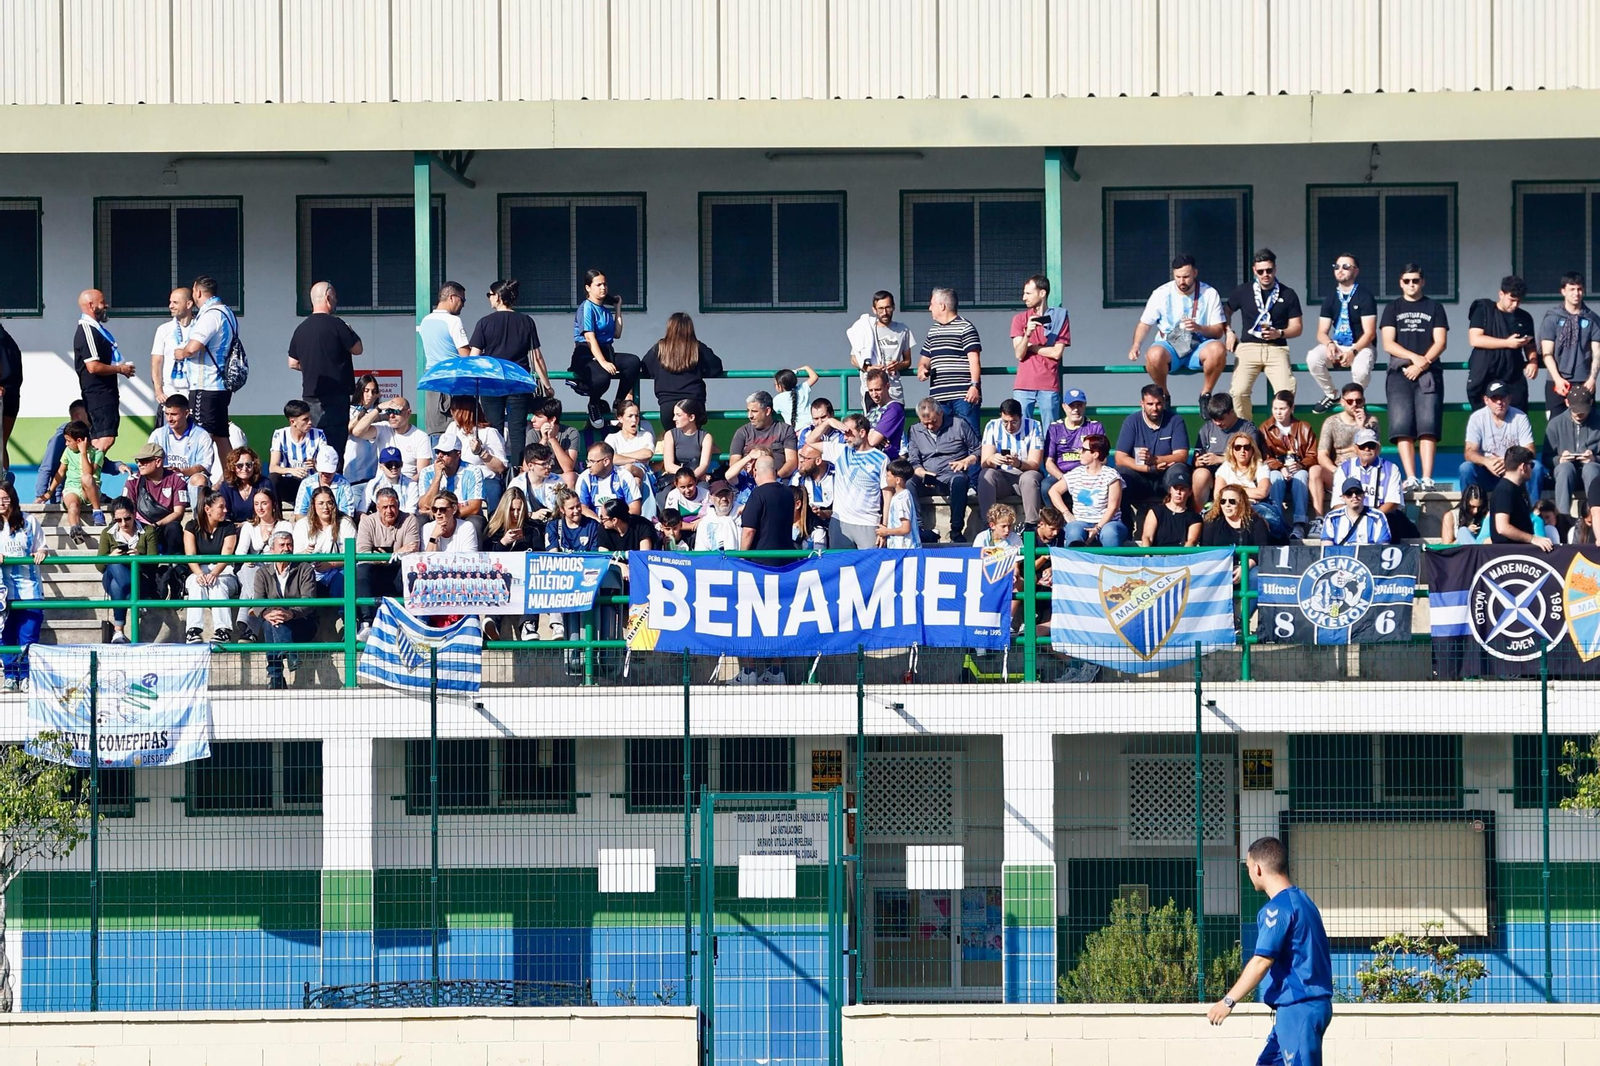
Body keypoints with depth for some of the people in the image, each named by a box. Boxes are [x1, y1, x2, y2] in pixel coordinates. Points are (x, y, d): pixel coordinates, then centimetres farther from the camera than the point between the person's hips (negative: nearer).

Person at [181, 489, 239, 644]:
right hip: (198, 571, 0)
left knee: (218, 584, -36)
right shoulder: (192, 527, 4)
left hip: (224, 574, 0)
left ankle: (223, 631, -47)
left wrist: (214, 574, -33)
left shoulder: (228, 528, 4)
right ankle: (193, 631, -47)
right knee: (197, 584, -36)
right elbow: (190, 556, -10)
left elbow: (226, 556, -11)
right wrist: (199, 574, -32)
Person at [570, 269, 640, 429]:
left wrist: (618, 308, 17)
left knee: (633, 362, -22)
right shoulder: (587, 308, -7)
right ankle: (594, 404, -2)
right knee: (602, 378, -39)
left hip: (605, 352, 7)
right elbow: (590, 338, -16)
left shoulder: (605, 309, 17)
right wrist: (603, 362, -27)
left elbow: (617, 334, 15)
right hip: (586, 356, -7)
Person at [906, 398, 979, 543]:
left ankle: (956, 532, -35)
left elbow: (977, 452, 13)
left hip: (950, 477, -2)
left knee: (959, 480, -40)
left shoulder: (959, 425, 10)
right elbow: (913, 462, 11)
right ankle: (921, 530, -38)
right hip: (927, 482, 2)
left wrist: (967, 461, -8)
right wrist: (922, 473, -10)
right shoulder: (914, 431, 18)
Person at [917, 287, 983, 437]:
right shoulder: (933, 331, 21)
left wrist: (975, 385, -18)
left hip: (963, 396, -7)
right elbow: (925, 358, 29)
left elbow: (974, 360, -8)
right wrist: (922, 368, 6)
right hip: (938, 396, 7)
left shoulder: (965, 328, -2)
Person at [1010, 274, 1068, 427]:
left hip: (1049, 386, -1)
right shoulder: (1019, 319, 8)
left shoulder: (1060, 318, 4)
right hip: (1024, 386, 1)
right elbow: (1019, 354, -1)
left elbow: (1057, 353, -3)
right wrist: (1027, 333, -18)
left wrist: (1030, 347, 0)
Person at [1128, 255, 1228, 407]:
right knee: (1154, 354, -37)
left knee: (1217, 349, -35)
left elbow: (1218, 331, -1)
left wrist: (1199, 328, -22)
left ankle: (1206, 394, -11)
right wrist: (1136, 346, -12)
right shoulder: (1161, 294, 2)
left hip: (1198, 347, 0)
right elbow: (1144, 324, 7)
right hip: (1169, 346, 0)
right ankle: (1163, 395, -8)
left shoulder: (1209, 294, 1)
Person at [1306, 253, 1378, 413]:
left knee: (1361, 369, -38)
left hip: (1361, 346, -4)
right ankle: (1331, 395, -2)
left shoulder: (1365, 297, -7)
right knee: (1313, 358, -27)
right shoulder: (1330, 299, 8)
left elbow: (1369, 333, -12)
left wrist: (1353, 351, -27)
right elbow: (1322, 332, 6)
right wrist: (1329, 344, -18)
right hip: (1337, 346, 4)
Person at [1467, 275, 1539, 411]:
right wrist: (1507, 343, -14)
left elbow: (1530, 346, 20)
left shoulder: (1525, 318, 12)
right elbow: (1475, 339, -10)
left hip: (1514, 381, 3)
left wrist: (1533, 361, -4)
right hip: (1483, 380, -3)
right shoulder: (1483, 310, 1)